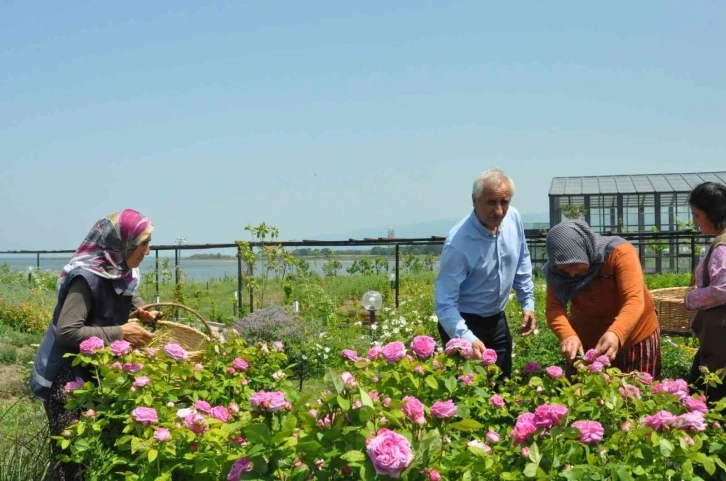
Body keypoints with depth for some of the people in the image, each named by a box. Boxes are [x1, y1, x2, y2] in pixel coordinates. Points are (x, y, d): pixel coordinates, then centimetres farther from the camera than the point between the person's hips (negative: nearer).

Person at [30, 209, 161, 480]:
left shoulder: (122, 273, 3)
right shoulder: (88, 277, -23)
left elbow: (130, 297, 28)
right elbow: (66, 332, -29)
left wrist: (147, 313, 7)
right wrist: (119, 333, -25)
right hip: (67, 377, -8)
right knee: (71, 457, -5)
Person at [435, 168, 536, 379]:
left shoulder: (513, 218, -10)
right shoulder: (458, 243, -28)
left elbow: (522, 264, 9)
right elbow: (445, 302, -28)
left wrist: (527, 303, 8)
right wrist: (467, 339, -41)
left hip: (497, 320, 6)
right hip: (464, 322, -6)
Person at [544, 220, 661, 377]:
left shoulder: (619, 253, -28)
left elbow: (634, 301, -36)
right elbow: (554, 308, -24)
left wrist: (616, 334, -53)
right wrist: (568, 335, -45)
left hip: (635, 337, -2)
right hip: (585, 340, 3)